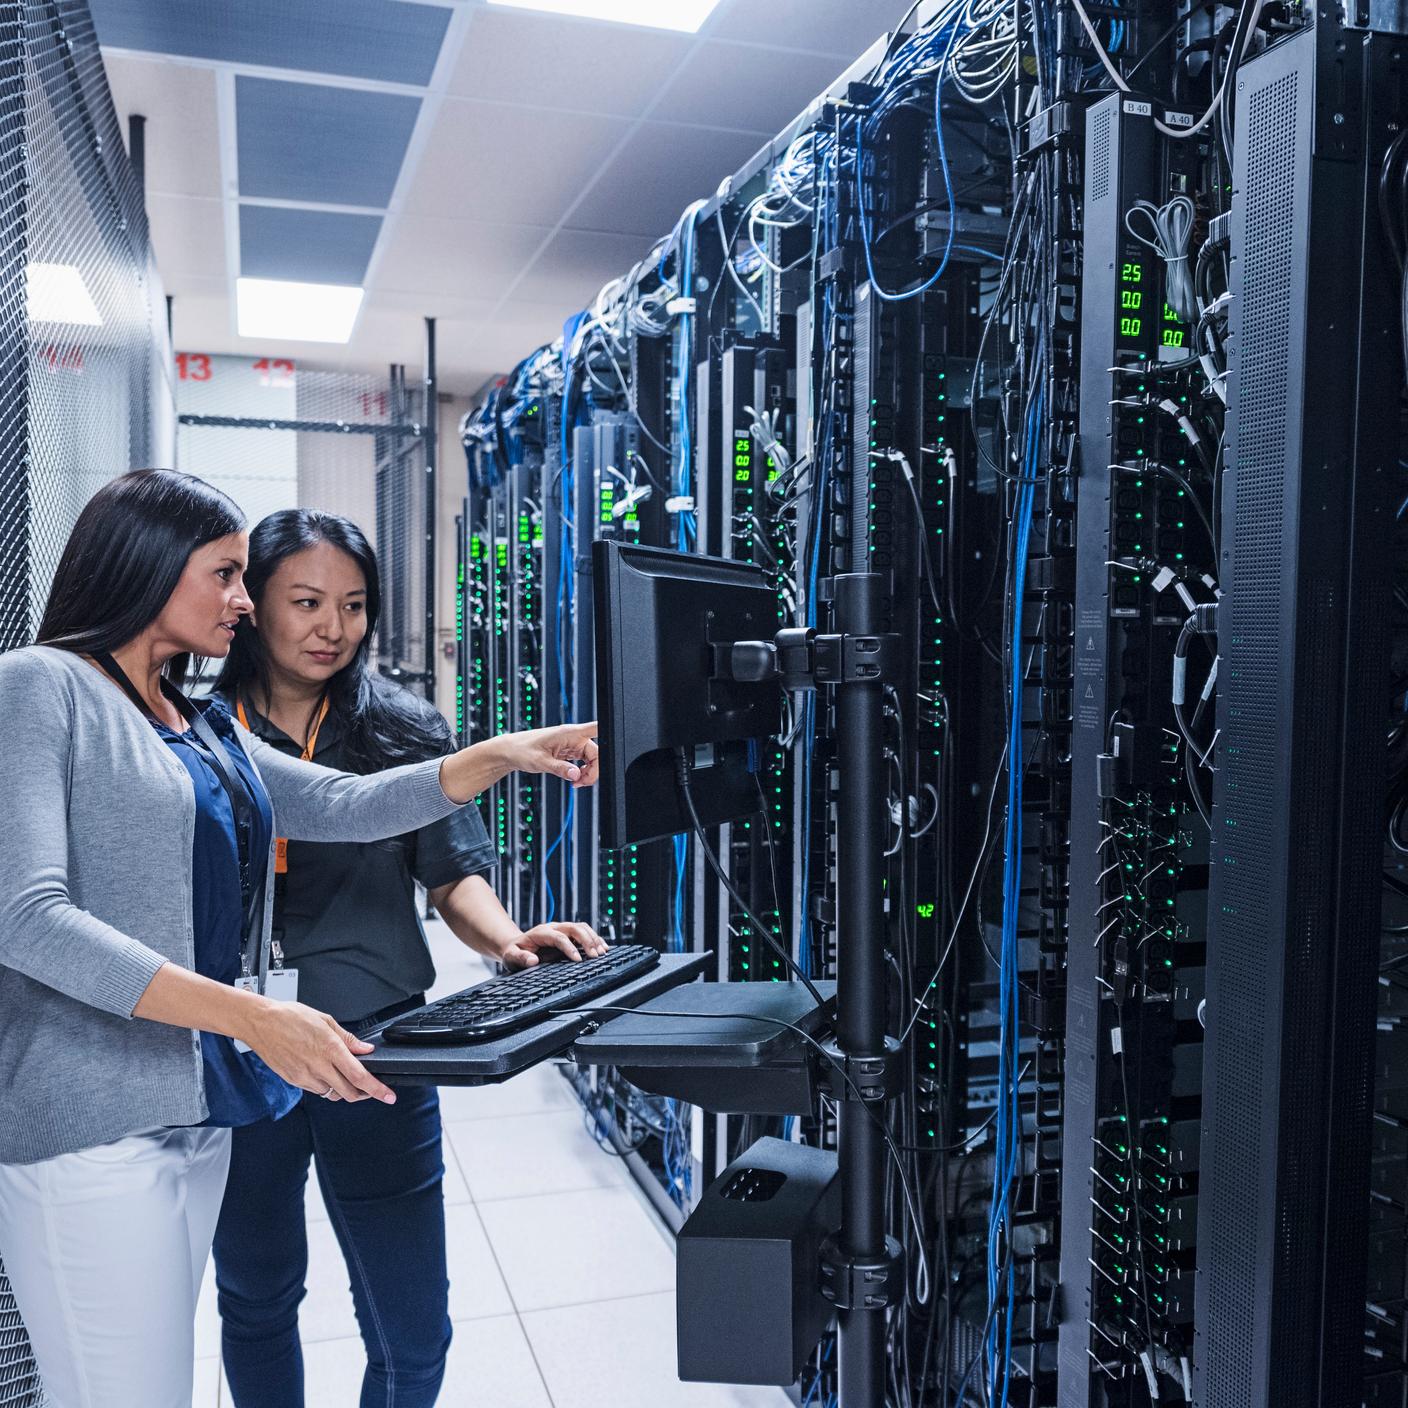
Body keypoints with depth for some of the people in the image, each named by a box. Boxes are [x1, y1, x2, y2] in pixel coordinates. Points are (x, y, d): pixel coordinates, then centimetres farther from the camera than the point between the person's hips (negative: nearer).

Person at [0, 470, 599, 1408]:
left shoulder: (206, 731, 16)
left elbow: (342, 806, 14)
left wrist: (502, 755, 1)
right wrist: (250, 1016, -26)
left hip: (200, 1109, 7)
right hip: (95, 1124, -7)